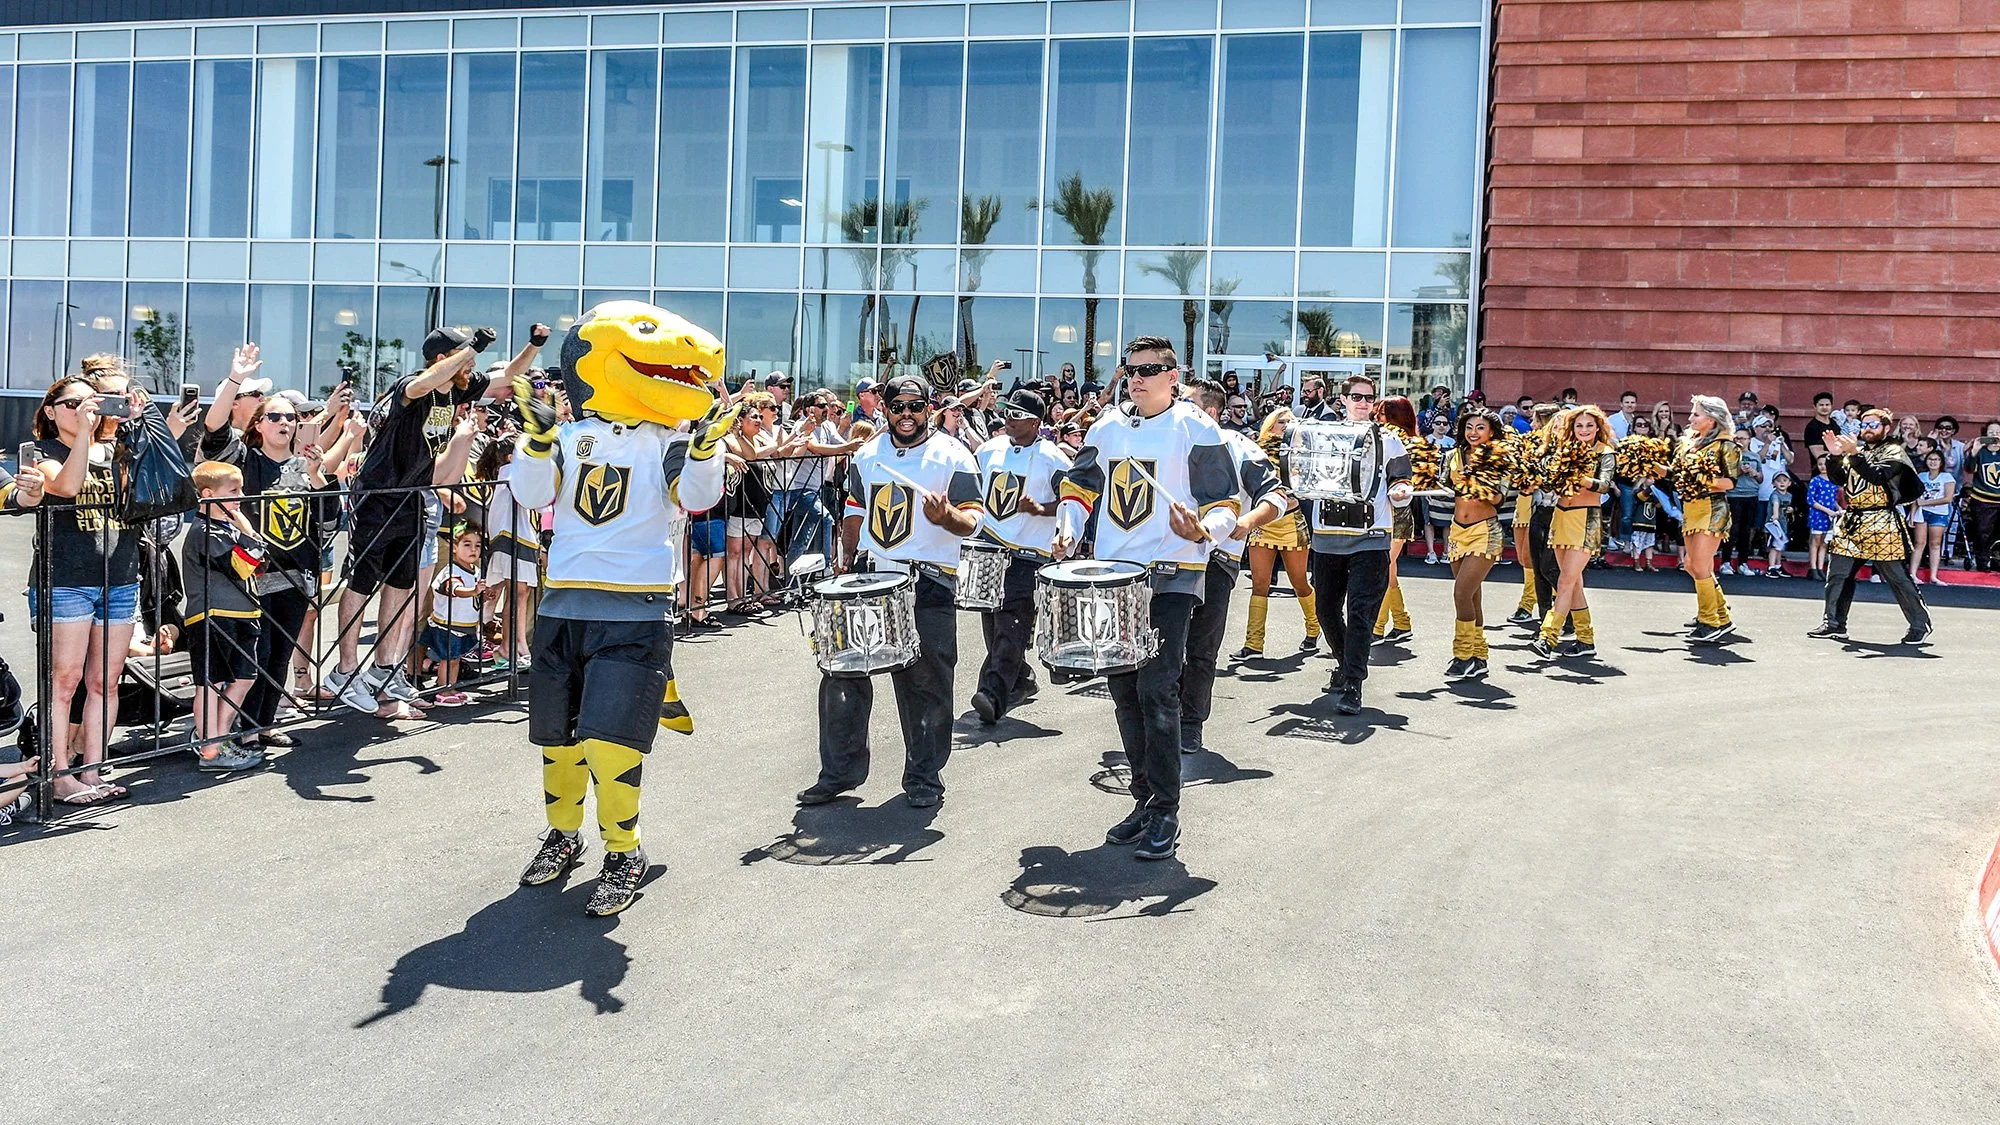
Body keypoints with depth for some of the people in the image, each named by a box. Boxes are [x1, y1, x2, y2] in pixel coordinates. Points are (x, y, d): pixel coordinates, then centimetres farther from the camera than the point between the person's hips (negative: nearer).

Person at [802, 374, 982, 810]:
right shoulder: (867, 455, 13)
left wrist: (947, 517, -26)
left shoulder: (952, 457, -2)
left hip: (928, 584, -4)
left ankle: (924, 777, 16)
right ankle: (839, 771, 15)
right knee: (843, 673, 3)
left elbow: (973, 519, -5)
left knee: (925, 685, 2)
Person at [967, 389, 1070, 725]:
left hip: (1027, 555, -7)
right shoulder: (991, 449, 11)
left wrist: (1039, 509, -20)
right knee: (991, 621, 12)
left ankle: (994, 694, -25)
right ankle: (1020, 681, 30)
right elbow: (972, 489, 25)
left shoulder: (1052, 458, -6)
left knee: (1011, 626, -15)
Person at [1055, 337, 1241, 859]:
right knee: (1123, 690, 9)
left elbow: (1224, 504, -5)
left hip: (1171, 579, -6)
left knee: (1157, 691, -11)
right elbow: (1080, 486, 21)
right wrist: (1069, 530, 2)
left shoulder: (1195, 429, -3)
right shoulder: (1107, 426, 13)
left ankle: (1166, 813, -2)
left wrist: (1201, 530, -26)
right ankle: (1145, 798, 21)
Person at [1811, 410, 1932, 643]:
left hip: (1881, 526, -6)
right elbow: (1838, 479, 11)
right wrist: (1835, 456, -4)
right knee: (1837, 574, 5)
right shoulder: (1857, 449, 17)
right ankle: (1834, 623, 14)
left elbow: (1878, 475, -19)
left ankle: (1920, 625, 6)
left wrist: (1855, 454, -26)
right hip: (1851, 523, 7)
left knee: (1897, 578, -3)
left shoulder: (1894, 451, -2)